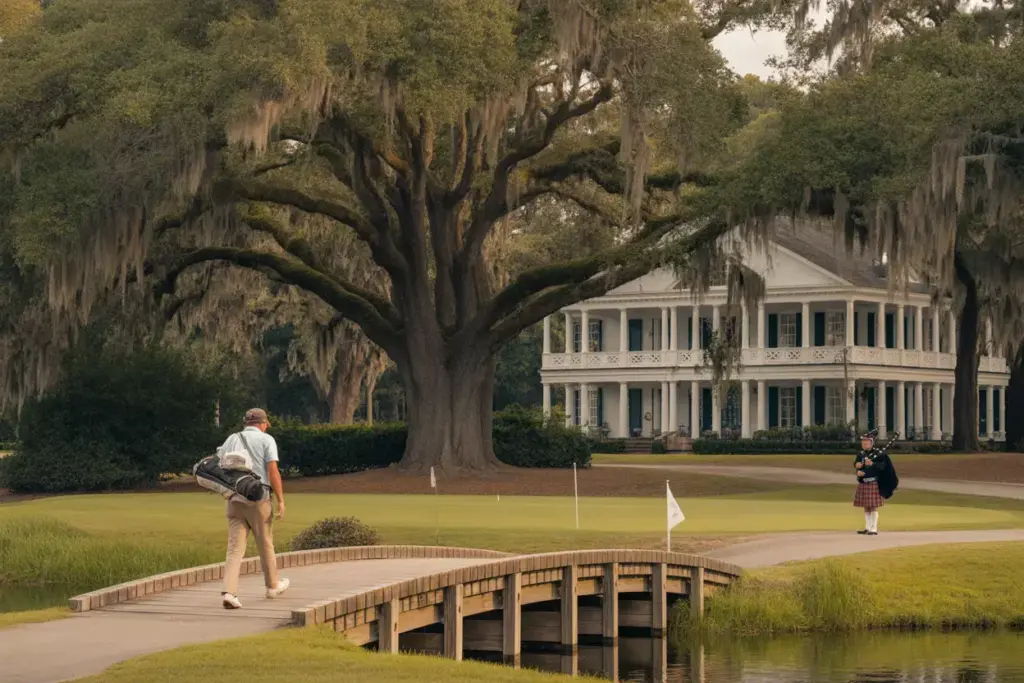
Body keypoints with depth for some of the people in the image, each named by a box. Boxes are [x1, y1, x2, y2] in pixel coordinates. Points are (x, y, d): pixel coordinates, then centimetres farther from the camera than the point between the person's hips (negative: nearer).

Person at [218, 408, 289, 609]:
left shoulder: (232, 440, 13)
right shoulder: (266, 440, 0)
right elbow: (273, 471, -10)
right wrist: (281, 500, -8)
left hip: (234, 500, 3)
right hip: (258, 500, -3)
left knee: (235, 547, -1)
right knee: (265, 544, 15)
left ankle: (229, 591, -18)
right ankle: (273, 585, 33)